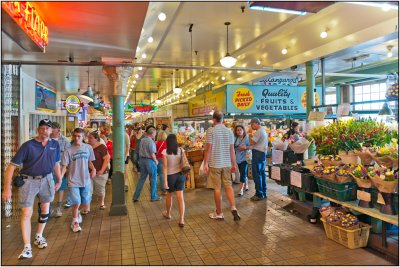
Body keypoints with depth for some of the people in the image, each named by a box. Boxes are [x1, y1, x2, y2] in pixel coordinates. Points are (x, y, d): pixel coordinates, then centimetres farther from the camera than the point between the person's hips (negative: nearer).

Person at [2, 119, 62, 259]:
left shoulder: (55, 145, -2)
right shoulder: (28, 145, -14)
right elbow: (11, 166, -14)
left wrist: (59, 180, 15)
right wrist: (7, 188, -17)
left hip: (47, 179, 4)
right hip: (29, 180, -4)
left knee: (45, 210, 15)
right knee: (26, 213, -4)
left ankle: (39, 236, 37)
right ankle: (27, 247, 5)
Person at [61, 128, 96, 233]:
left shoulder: (88, 147, 0)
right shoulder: (68, 150, -7)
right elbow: (64, 166, -7)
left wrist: (93, 169, -8)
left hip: (86, 180, 3)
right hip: (73, 181, -3)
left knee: (86, 204, 12)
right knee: (76, 203, -4)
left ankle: (78, 213, 44)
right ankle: (75, 222, 20)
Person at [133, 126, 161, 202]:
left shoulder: (142, 140, 6)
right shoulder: (151, 141, -18)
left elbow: (140, 150, 12)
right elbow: (152, 154, -19)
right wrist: (156, 161, -5)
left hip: (142, 159, 7)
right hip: (149, 160, -7)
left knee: (142, 178, 15)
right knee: (153, 179, 7)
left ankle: (136, 196, 16)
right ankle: (153, 197, 17)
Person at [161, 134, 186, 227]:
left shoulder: (165, 152, -11)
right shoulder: (181, 150, -3)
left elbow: (165, 167, -14)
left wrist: (165, 180, -13)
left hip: (170, 175, -1)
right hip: (180, 175, 2)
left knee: (169, 195, 20)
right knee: (180, 197, 0)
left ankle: (168, 214, 41)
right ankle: (181, 220, -6)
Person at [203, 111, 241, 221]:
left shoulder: (211, 131, -9)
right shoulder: (229, 131, 3)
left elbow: (208, 149, -10)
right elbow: (232, 150, 5)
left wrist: (205, 164, -3)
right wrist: (234, 164, 12)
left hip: (215, 164, -3)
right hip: (227, 164, 3)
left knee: (217, 188, 5)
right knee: (228, 186, 12)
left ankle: (219, 213, 16)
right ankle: (233, 208, -4)